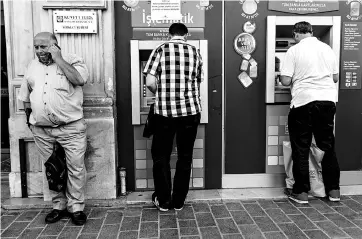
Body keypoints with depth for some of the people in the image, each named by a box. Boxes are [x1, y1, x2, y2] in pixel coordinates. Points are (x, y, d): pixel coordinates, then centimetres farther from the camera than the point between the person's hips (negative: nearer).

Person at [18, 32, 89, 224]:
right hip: (42, 130, 5)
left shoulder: (72, 60, -1)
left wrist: (58, 59, -14)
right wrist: (30, 118, 19)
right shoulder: (32, 66, 14)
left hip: (71, 127, -4)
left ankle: (76, 207, 12)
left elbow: (79, 80, -22)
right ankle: (59, 205, 26)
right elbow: (25, 97, 21)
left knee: (76, 168, -1)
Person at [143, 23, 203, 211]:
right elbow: (198, 82, 9)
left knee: (161, 156, 13)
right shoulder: (195, 52, 6)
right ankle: (179, 201, 21)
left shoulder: (160, 50, -1)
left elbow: (150, 82, -8)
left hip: (164, 112, -2)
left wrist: (161, 94, 11)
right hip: (191, 111, 2)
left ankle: (163, 200, 20)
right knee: (185, 157, 13)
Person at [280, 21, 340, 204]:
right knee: (328, 146, 15)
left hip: (303, 102, -4)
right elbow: (335, 77, 15)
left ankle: (301, 192, 11)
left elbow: (285, 81, -9)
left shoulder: (294, 51, -5)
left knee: (301, 149, 5)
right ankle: (333, 190, 24)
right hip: (327, 100, 5)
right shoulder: (327, 49, 9)